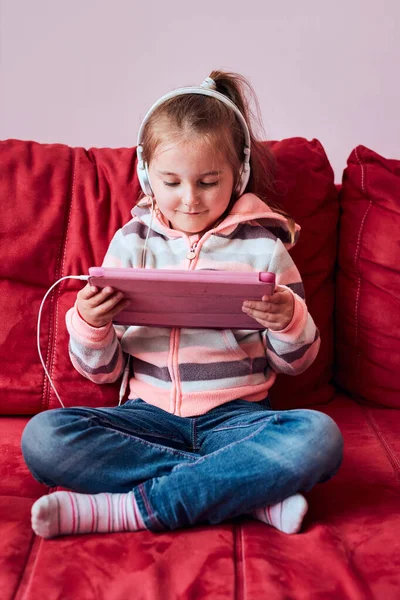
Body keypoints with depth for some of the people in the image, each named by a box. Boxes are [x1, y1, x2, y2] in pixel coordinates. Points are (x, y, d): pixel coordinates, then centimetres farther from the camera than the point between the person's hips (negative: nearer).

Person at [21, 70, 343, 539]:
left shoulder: (262, 244, 3)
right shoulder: (130, 243, 5)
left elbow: (294, 362, 9)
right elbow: (103, 370, 6)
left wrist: (290, 322, -14)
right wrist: (88, 325, -16)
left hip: (237, 413, -1)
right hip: (150, 413, 2)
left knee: (318, 436, -31)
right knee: (42, 437, -25)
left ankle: (127, 509, -24)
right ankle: (254, 494, -23)